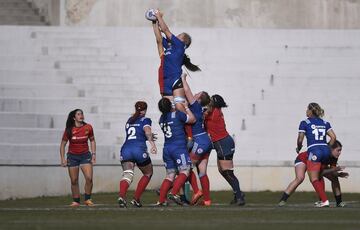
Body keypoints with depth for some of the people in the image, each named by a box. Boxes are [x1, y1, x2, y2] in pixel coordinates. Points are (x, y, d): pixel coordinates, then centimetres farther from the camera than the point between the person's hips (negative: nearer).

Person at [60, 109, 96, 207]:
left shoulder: (88, 128, -6)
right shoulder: (69, 130, -9)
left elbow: (92, 141, 10)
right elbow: (63, 144, -1)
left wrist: (93, 154, 1)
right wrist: (63, 159, -7)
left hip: (85, 155, 0)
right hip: (72, 156, 0)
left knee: (89, 178, -14)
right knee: (74, 181, 2)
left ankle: (88, 199, 0)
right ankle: (76, 201, 13)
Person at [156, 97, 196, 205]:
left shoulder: (162, 119, 11)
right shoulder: (177, 114, -7)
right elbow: (192, 119, 1)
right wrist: (186, 107, 11)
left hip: (167, 149, 7)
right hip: (179, 147, -6)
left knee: (170, 175, 11)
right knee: (184, 171, -5)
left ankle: (161, 200, 1)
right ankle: (174, 193, -23)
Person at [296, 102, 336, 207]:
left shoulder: (305, 123, 2)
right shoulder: (325, 123, 15)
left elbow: (300, 140, -1)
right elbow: (333, 137, 6)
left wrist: (299, 148, 19)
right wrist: (328, 148, 17)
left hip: (314, 151, -6)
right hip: (325, 150, 6)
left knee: (314, 179, -3)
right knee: (319, 177, 21)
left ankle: (325, 200, -19)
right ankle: (322, 200, 16)